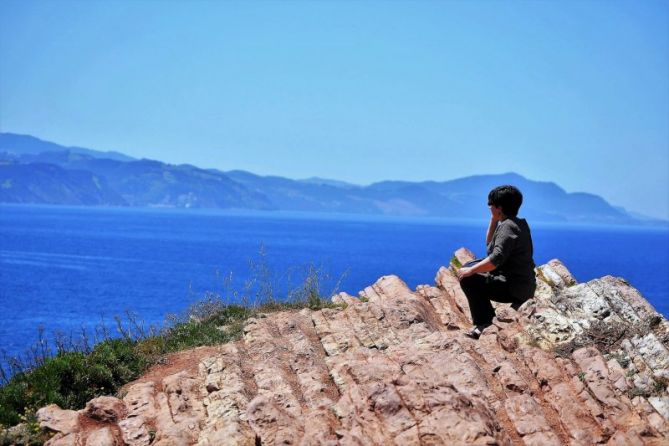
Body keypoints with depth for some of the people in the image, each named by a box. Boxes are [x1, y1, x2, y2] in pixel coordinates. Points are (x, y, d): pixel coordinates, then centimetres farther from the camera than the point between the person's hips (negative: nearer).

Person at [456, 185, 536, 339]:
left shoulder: (508, 226, -18)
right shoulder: (519, 223, 13)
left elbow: (496, 258, -30)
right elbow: (489, 244, 22)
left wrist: (471, 270, -24)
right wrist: (494, 220, 12)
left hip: (514, 290, -11)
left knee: (468, 279, -18)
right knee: (469, 267, 19)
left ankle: (484, 323, -9)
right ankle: (485, 318, 20)